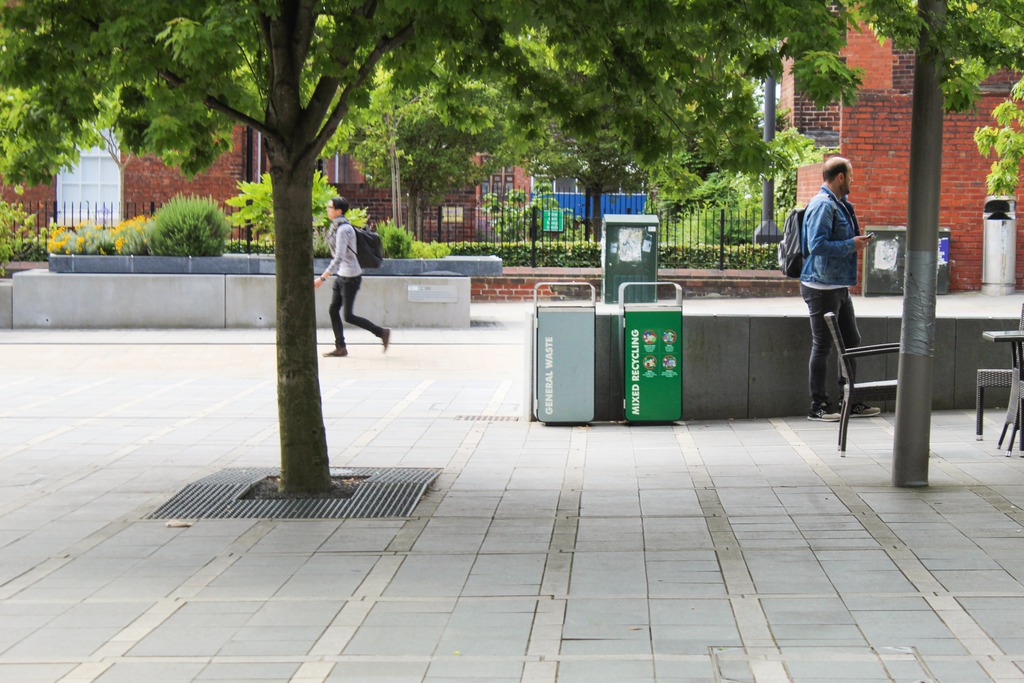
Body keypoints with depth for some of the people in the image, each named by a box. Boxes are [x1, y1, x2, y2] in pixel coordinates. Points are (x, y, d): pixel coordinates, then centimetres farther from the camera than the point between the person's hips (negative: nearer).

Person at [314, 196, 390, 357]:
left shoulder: (343, 230, -21)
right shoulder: (339, 226, 9)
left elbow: (338, 258, -27)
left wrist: (322, 278, -27)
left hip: (350, 277, -10)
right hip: (342, 276, 10)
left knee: (348, 316, -4)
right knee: (333, 310, 6)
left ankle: (382, 332, 6)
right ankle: (340, 348, 9)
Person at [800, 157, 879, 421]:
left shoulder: (840, 204, 15)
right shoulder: (823, 205, -16)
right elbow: (817, 245, -26)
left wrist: (857, 242, 10)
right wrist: (851, 245, -19)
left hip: (839, 287, 10)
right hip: (821, 287, -10)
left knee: (851, 341, 14)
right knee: (822, 346, -3)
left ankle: (850, 402, 23)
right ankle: (818, 405, 5)